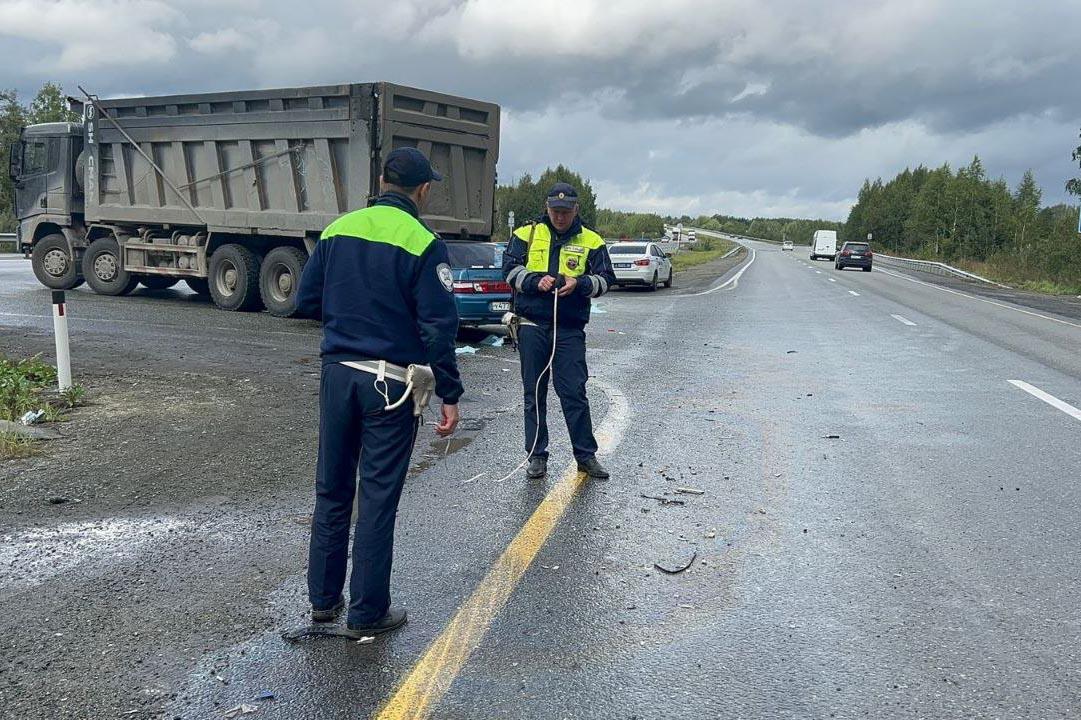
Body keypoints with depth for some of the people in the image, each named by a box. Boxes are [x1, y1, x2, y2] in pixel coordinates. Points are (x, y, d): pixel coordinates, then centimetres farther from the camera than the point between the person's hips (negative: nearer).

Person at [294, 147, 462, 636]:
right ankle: (368, 611, 14)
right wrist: (450, 395, -8)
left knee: (332, 490, 16)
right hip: (390, 382, -5)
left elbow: (306, 302, 9)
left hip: (338, 373, 5)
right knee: (378, 498, 4)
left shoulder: (337, 230, 6)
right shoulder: (423, 245, -10)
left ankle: (323, 598, 27)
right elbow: (438, 328, -13)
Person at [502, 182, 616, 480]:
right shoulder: (527, 234, 6)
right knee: (534, 392, 7)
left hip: (570, 329, -1)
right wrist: (535, 280, -17)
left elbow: (606, 279, 3)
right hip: (532, 325, 1)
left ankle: (586, 455, 10)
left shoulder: (591, 241, 6)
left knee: (574, 392, -2)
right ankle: (537, 456, 16)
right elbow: (510, 268, 0)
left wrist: (579, 283, -15)